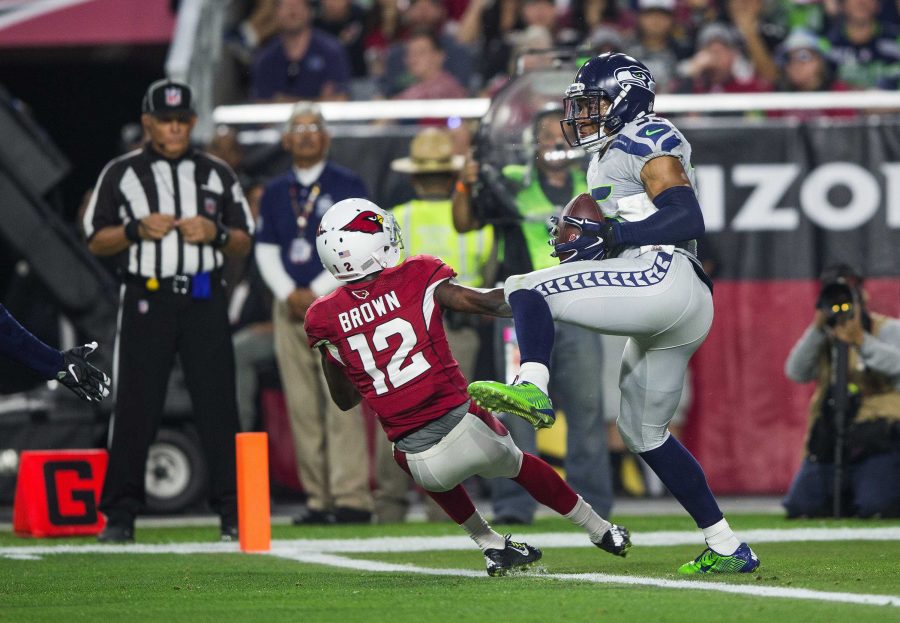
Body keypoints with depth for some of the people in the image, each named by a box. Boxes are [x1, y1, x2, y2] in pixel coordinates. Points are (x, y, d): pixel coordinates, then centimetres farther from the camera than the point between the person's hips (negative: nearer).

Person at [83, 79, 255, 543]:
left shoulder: (217, 174, 12)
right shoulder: (121, 173, 7)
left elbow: (244, 244, 12)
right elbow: (96, 240, 5)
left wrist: (216, 233, -8)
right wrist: (137, 230, -12)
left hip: (205, 302, 1)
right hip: (145, 300, -1)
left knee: (218, 403, -2)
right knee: (135, 405, -2)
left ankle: (233, 512, 2)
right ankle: (120, 514, 3)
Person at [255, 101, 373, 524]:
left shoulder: (348, 185, 4)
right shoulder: (274, 192, 16)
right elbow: (266, 251, 12)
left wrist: (317, 290, -10)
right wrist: (289, 292, -4)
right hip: (289, 307, 5)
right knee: (302, 406, 1)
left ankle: (352, 497, -14)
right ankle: (318, 499, 4)